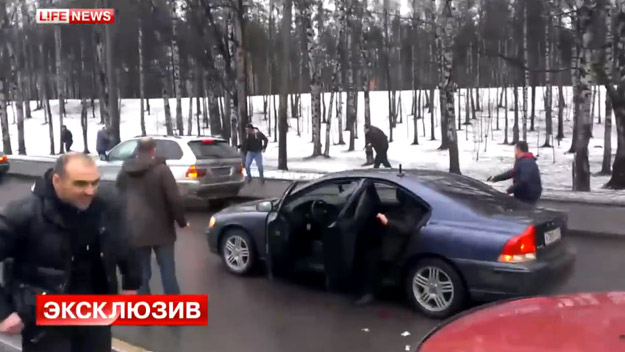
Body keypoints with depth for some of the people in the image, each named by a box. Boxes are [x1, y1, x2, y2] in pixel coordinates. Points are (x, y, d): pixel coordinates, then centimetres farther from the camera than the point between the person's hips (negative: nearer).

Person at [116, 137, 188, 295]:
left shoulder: (124, 172, 6)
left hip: (134, 231, 4)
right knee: (168, 271, 7)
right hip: (160, 229, -3)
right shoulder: (161, 169, -9)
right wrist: (182, 221, 0)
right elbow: (175, 199, -13)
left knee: (140, 274, 10)